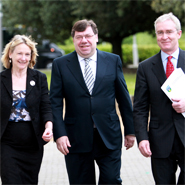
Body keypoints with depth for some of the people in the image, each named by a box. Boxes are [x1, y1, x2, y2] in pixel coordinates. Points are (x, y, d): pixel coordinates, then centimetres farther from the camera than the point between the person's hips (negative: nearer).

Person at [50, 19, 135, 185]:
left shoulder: (113, 61, 6)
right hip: (76, 139, 0)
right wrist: (59, 134, -11)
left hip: (109, 137, 0)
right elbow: (55, 103, 0)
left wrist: (130, 130, 8)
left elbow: (124, 99, 8)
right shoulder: (60, 65, 3)